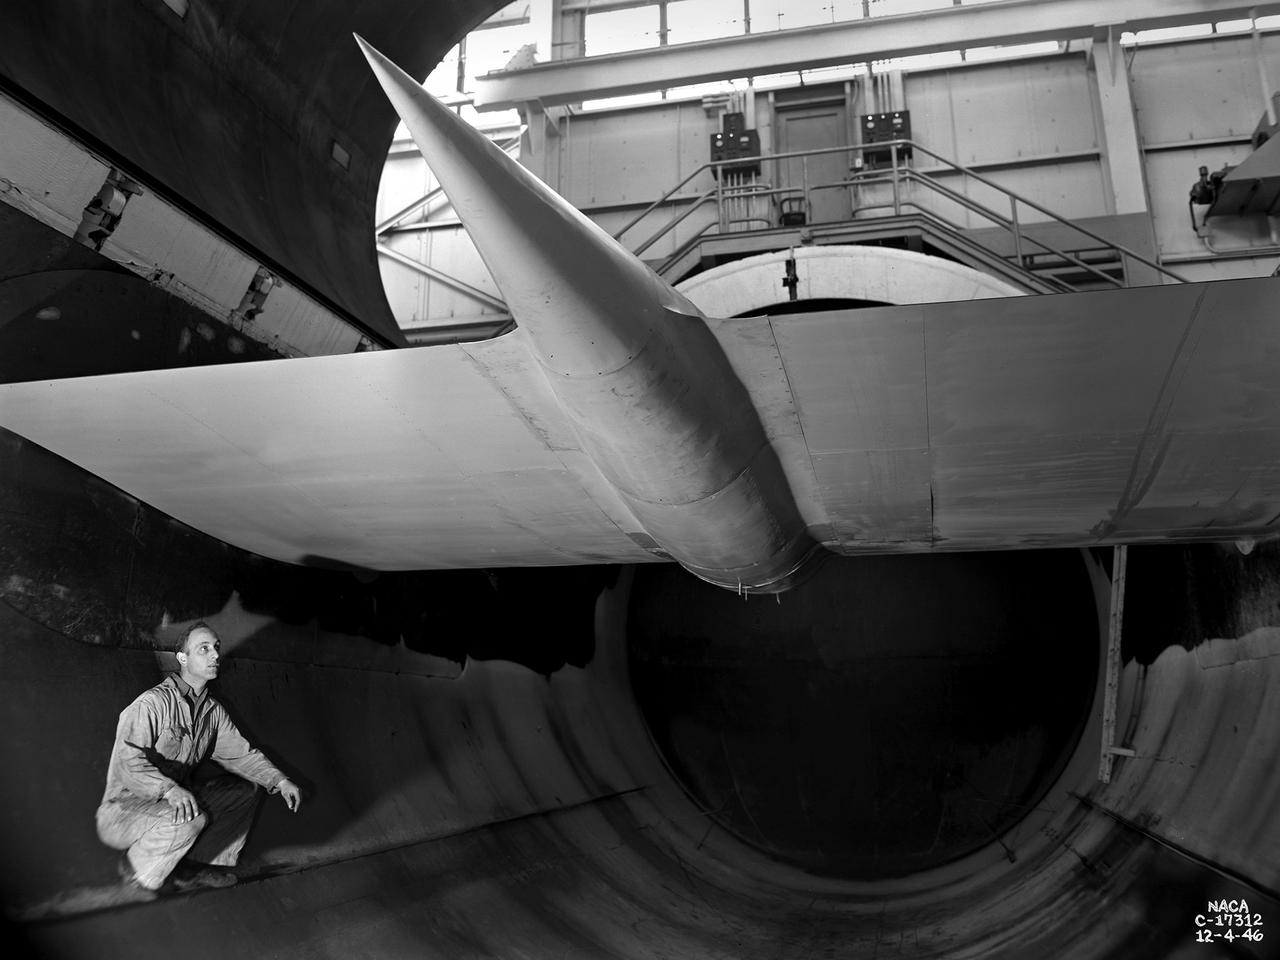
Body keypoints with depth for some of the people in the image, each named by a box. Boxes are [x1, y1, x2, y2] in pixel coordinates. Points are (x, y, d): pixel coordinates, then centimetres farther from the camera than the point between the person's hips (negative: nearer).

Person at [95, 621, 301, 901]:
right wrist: (170, 789, -44)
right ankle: (137, 875, -9)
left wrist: (279, 780, -5)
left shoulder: (213, 711, 7)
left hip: (175, 802, 8)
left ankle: (194, 868, 4)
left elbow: (241, 752, 10)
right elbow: (128, 761, -28)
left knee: (244, 790, -1)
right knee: (190, 817, -35)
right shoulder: (152, 703, -19)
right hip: (124, 810, -8)